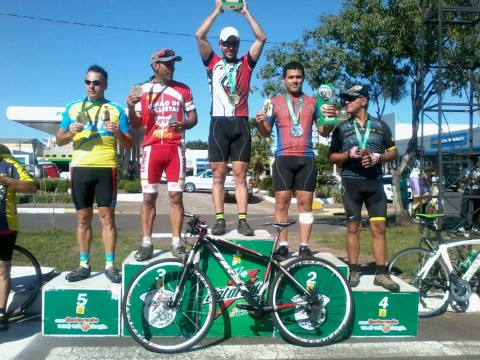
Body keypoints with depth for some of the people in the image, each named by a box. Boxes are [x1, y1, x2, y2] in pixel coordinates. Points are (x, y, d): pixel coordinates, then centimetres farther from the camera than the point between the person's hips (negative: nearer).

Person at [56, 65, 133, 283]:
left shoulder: (116, 110, 6)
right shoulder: (73, 107, 13)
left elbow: (129, 145, 5)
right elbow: (59, 140, 14)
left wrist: (119, 133, -16)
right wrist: (70, 133, -8)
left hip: (106, 169, -2)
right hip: (80, 168, 3)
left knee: (107, 217, -2)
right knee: (83, 218, 7)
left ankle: (110, 265, 5)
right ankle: (84, 265, 16)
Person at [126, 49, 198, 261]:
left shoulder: (183, 89, 9)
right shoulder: (143, 90, 7)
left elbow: (193, 117, 9)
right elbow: (136, 125, 6)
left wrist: (183, 125, -13)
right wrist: (131, 107, -13)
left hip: (175, 148, 0)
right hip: (152, 148, 0)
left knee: (176, 196, 0)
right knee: (149, 197, 1)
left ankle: (176, 242, 7)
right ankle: (146, 243, 9)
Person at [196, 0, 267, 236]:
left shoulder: (246, 63, 15)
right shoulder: (213, 62, 12)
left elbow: (261, 38, 7)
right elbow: (199, 36, 2)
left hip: (241, 124, 1)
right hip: (219, 123, 0)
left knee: (240, 174, 1)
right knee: (218, 175, 0)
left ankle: (242, 221, 2)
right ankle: (219, 220, 4)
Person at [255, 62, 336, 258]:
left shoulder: (313, 102, 12)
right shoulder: (274, 102, 9)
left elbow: (324, 132, 13)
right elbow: (266, 133, 10)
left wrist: (331, 119, -7)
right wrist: (259, 122, -11)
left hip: (307, 159, 1)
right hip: (283, 158, -1)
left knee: (305, 203, 1)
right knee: (281, 202, -4)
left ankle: (304, 246, 6)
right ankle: (282, 245, 3)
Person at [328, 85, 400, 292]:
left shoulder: (380, 126, 8)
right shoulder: (341, 128, 6)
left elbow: (394, 153, 10)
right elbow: (331, 157, 6)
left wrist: (377, 157, -10)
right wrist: (350, 153, -13)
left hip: (374, 182, 1)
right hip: (351, 183, -1)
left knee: (379, 228, 0)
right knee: (353, 228, 3)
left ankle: (381, 273, 7)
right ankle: (354, 272, 11)